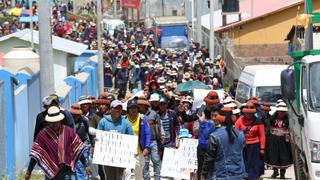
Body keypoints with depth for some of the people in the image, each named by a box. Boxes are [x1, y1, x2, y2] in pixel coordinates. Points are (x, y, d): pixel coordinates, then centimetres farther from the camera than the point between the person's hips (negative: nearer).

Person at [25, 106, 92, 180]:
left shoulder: (68, 131, 0)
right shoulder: (43, 134, -5)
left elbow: (78, 149, 4)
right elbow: (35, 154, -5)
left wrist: (86, 165, 3)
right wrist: (29, 172, -6)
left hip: (66, 172, 1)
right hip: (50, 172, -1)